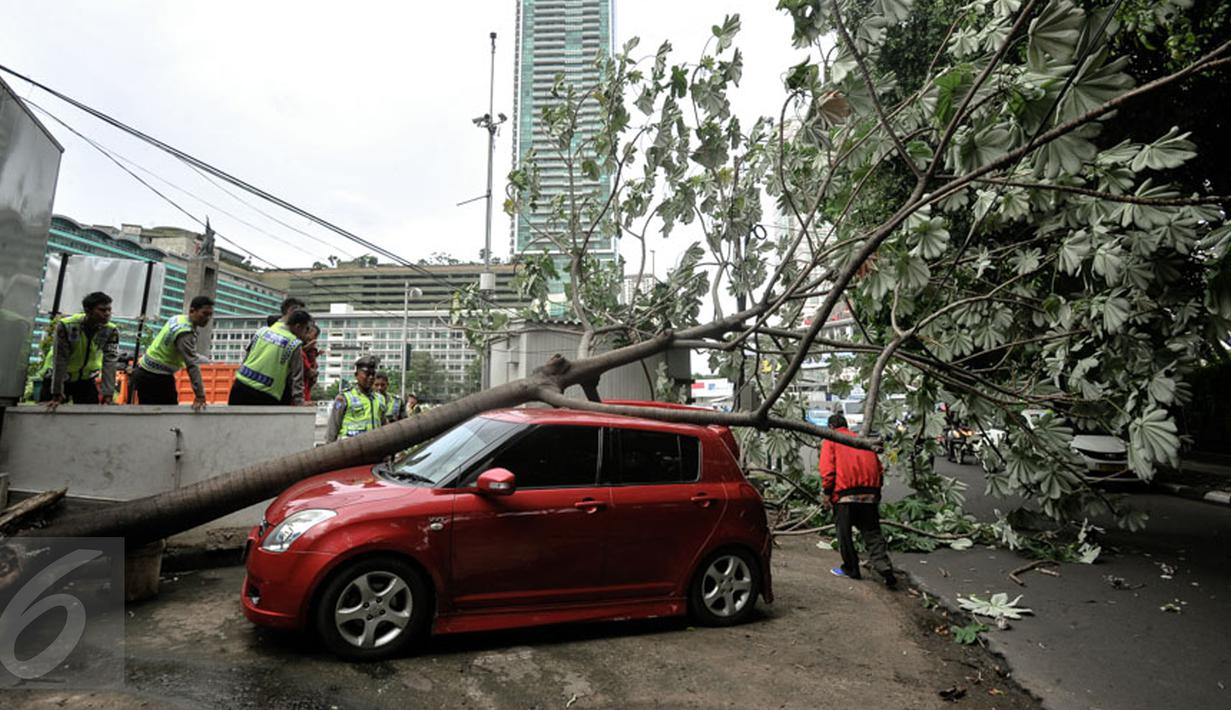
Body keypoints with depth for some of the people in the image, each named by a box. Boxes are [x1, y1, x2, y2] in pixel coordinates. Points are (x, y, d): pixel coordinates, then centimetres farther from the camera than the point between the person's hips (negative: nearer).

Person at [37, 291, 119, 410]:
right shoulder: (66, 326, -27)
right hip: (57, 376, -1)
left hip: (86, 378, 2)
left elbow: (109, 363, -25)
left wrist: (107, 395, -31)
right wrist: (57, 395, -23)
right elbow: (60, 361, -25)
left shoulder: (111, 331, -20)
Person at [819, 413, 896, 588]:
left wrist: (827, 493, -2)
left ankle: (851, 569, 14)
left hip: (845, 494, -5)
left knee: (844, 532, 8)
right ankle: (885, 569, -5)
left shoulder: (830, 441, 6)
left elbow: (827, 469, -6)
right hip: (870, 494, 5)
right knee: (872, 533, 8)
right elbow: (879, 469, 18)